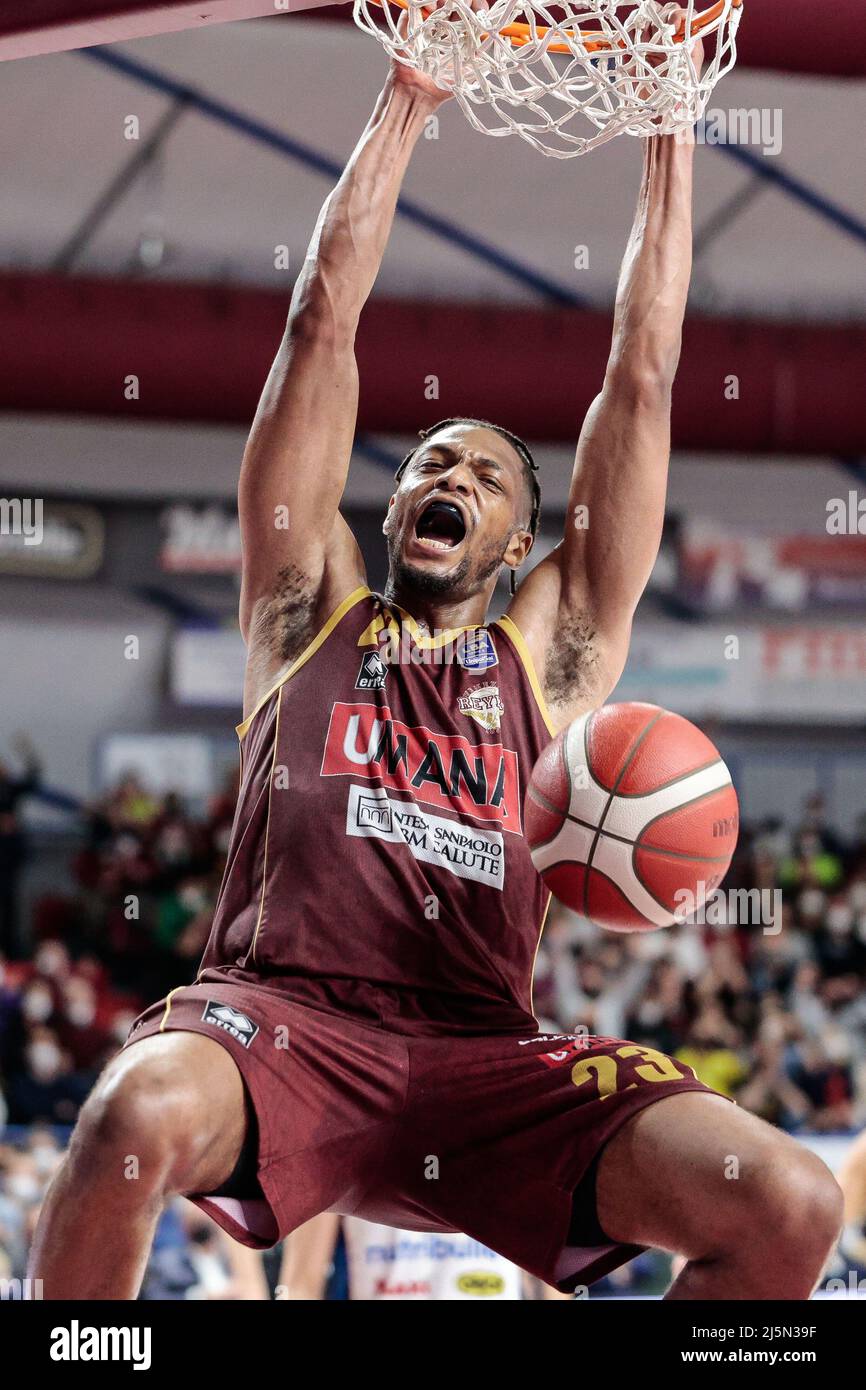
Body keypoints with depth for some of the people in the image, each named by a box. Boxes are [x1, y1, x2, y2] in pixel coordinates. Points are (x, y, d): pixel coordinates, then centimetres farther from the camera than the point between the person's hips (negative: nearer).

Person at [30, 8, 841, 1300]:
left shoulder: (552, 647, 24)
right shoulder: (310, 610, 23)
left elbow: (643, 376, 23)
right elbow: (325, 321, 21)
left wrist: (670, 127, 24)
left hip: (482, 1062, 2)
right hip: (278, 1017, -2)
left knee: (788, 1207, -22)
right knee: (140, 1112, -38)